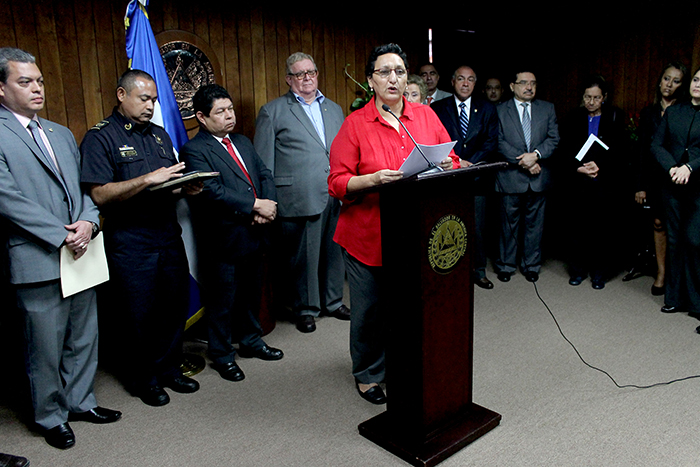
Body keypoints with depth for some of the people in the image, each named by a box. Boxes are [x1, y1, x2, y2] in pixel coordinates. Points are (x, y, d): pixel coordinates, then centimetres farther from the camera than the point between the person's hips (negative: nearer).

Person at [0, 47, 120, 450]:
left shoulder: (62, 135, 16)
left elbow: (84, 186, 13)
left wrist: (88, 222, -7)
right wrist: (61, 237, -16)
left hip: (81, 255, 7)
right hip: (37, 261, -6)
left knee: (84, 338, 16)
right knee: (46, 348, 7)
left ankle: (81, 401, 34)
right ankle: (52, 417, 25)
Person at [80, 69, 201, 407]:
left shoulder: (159, 135, 15)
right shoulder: (100, 137, -5)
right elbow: (100, 195, -15)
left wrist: (186, 187, -1)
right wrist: (149, 179, -22)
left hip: (168, 235, 6)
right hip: (130, 242, -6)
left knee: (174, 305, 12)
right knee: (138, 314, 6)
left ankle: (168, 368, 31)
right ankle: (142, 379, 25)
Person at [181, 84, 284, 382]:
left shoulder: (243, 142, 14)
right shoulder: (194, 151, -11)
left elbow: (265, 175, 10)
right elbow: (212, 191, -21)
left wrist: (269, 205, -10)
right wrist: (255, 206, -21)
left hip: (254, 234, 7)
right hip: (223, 241, -7)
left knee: (251, 293, 21)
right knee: (222, 302, 7)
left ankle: (251, 341, 39)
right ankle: (221, 355, 24)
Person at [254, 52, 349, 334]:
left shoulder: (334, 109, 18)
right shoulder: (272, 112, 3)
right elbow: (263, 163, 0)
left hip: (337, 197, 5)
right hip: (299, 199, -4)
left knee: (335, 252, 12)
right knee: (303, 255, 3)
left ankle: (333, 301, 30)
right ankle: (306, 308, 20)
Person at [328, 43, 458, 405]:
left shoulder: (426, 116, 8)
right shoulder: (355, 124, -3)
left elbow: (451, 159, 14)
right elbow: (337, 182, -7)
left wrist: (448, 167, -9)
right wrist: (374, 179, -24)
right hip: (368, 235, -3)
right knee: (369, 308, 6)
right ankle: (367, 374, 29)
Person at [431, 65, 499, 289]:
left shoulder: (487, 109, 10)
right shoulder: (438, 108, 6)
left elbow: (491, 144, 2)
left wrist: (470, 164, -11)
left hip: (476, 177, 1)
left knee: (478, 228, 5)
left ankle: (479, 271, 18)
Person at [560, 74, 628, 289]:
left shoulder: (615, 118, 3)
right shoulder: (574, 118, 8)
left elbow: (621, 151, -3)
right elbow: (565, 150, 4)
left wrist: (600, 165, -18)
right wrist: (578, 167, -12)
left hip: (605, 184, -1)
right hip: (578, 184, 1)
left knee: (603, 229, 2)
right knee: (577, 228, 4)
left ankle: (599, 273, 15)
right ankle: (578, 270, 19)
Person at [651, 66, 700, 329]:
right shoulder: (673, 112, 12)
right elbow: (656, 145, 5)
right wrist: (671, 168, -10)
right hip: (673, 187, 4)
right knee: (674, 241, 8)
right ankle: (675, 298, 17)